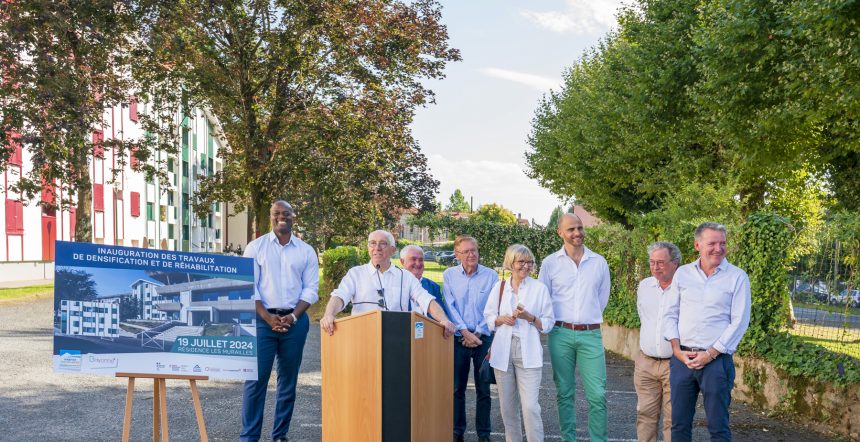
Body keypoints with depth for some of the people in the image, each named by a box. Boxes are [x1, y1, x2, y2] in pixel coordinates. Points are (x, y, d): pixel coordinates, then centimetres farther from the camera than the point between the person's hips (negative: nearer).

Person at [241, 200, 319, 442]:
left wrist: (293, 317, -9)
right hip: (263, 318, -2)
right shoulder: (256, 247, 3)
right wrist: (268, 317, -11)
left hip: (295, 320, 2)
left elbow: (310, 288, 5)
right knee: (256, 378, -5)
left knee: (288, 380, 6)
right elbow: (248, 286, -2)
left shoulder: (306, 251, 8)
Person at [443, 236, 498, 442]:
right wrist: (465, 332, -11)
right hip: (458, 339, 1)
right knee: (457, 388, 6)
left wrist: (478, 333, -9)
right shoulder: (449, 275, 2)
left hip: (483, 338, -1)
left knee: (483, 389, 5)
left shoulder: (491, 275, -1)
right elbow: (450, 307, -3)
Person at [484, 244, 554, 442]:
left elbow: (548, 323, 1)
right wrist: (502, 319, -8)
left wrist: (529, 317, -16)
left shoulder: (540, 288, 0)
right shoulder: (499, 286, 6)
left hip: (528, 352, -3)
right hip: (503, 351, 3)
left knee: (530, 407, -9)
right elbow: (488, 317, 12)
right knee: (507, 406, 9)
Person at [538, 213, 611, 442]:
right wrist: (561, 321, 9)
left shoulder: (599, 262, 6)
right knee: (565, 393, 7)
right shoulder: (550, 263, 2)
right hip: (561, 334, 0)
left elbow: (603, 298, 15)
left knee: (597, 395, -5)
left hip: (591, 334, 0)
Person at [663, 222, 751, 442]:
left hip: (716, 360, -3)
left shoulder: (737, 277, -1)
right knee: (679, 424, 10)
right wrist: (677, 349, -3)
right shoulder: (682, 273, 8)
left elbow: (739, 322, -6)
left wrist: (710, 354, -11)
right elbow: (670, 314, 9)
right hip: (681, 358, 3)